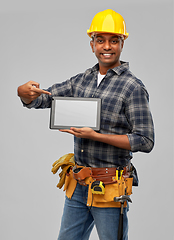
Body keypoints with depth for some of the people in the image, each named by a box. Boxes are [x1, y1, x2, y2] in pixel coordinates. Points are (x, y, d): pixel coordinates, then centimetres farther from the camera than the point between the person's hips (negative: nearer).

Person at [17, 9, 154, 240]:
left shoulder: (133, 88, -11)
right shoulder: (81, 80, 9)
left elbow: (145, 141, -16)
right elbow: (41, 99, 11)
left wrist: (95, 136, -21)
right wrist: (24, 92, -14)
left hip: (108, 188, -6)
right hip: (78, 185, 6)